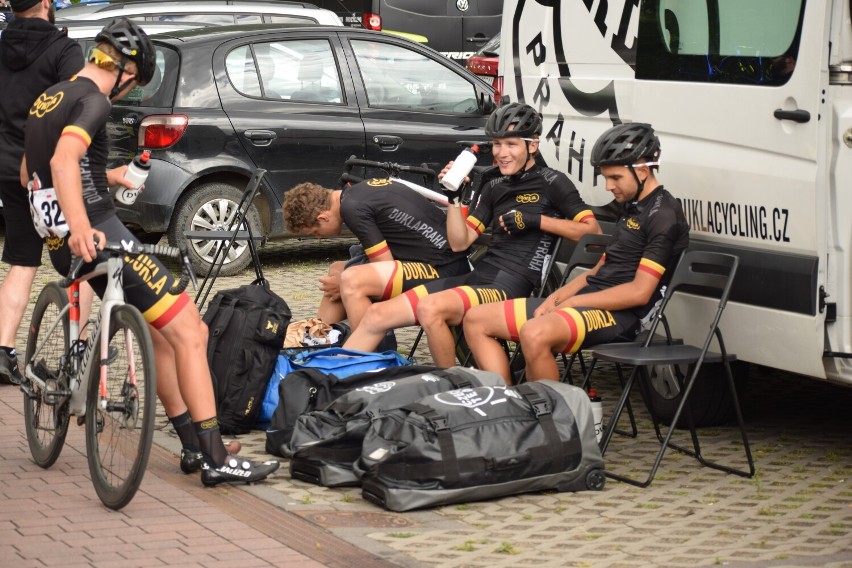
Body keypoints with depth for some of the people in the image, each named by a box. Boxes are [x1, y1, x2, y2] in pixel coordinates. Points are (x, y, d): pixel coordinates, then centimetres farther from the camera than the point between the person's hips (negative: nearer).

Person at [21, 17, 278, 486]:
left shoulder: (47, 98, 18)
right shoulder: (91, 100, -11)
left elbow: (27, 175, 31)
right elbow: (63, 160, -30)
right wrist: (80, 229, -42)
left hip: (61, 245, 10)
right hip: (98, 235, -10)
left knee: (160, 336, 18)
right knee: (188, 332, -7)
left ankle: (193, 446, 21)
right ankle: (215, 459, -10)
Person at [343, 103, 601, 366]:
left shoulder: (551, 183, 2)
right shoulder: (495, 185, 21)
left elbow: (592, 230, -8)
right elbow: (460, 242, 17)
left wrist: (537, 220, -14)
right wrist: (453, 197, 4)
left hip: (512, 286, -7)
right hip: (477, 276, 7)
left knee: (431, 309, -35)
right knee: (377, 314, -7)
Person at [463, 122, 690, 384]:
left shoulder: (664, 215, -10)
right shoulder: (631, 208, 21)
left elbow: (639, 292, -17)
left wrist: (573, 301, -12)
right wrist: (557, 297, 5)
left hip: (619, 314, -10)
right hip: (587, 300, 10)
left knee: (535, 334, -39)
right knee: (477, 321, 2)